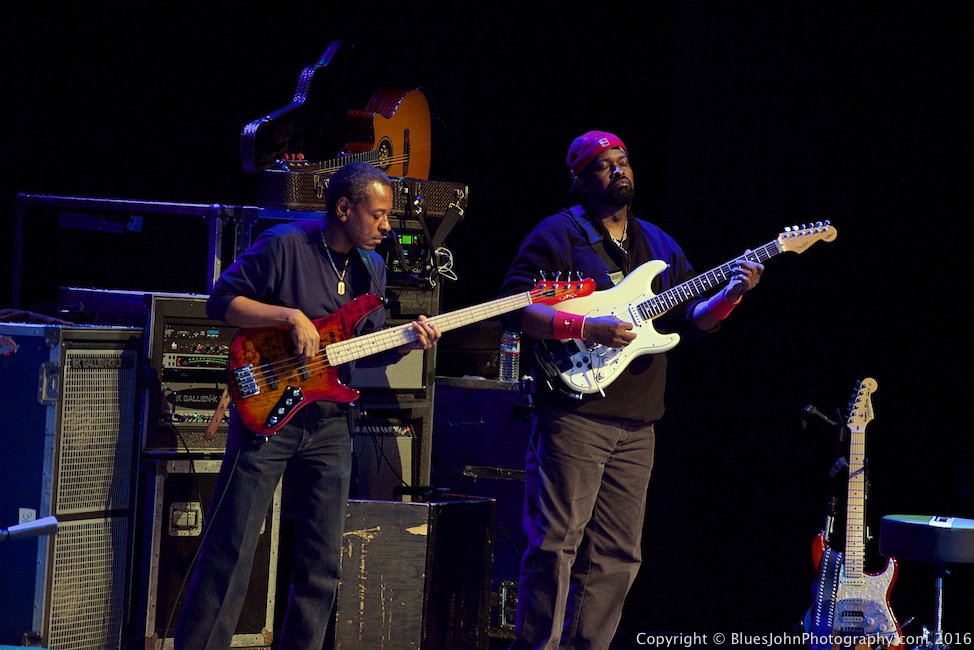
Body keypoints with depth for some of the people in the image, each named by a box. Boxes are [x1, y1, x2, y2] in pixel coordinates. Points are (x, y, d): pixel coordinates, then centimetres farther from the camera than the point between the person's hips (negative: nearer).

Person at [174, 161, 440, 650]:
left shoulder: (371, 267, 12)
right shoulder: (285, 245, -9)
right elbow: (221, 301, -11)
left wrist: (406, 344, -2)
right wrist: (290, 316, -20)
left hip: (328, 424, 6)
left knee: (323, 563, 7)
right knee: (231, 552, -7)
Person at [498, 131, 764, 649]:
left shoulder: (658, 245, 19)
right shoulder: (559, 235, -2)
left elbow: (690, 319, 17)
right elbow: (513, 308, -10)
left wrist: (730, 295, -2)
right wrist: (586, 328, -20)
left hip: (637, 424, 7)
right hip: (574, 415, -7)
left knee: (616, 556, 6)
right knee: (556, 543, -10)